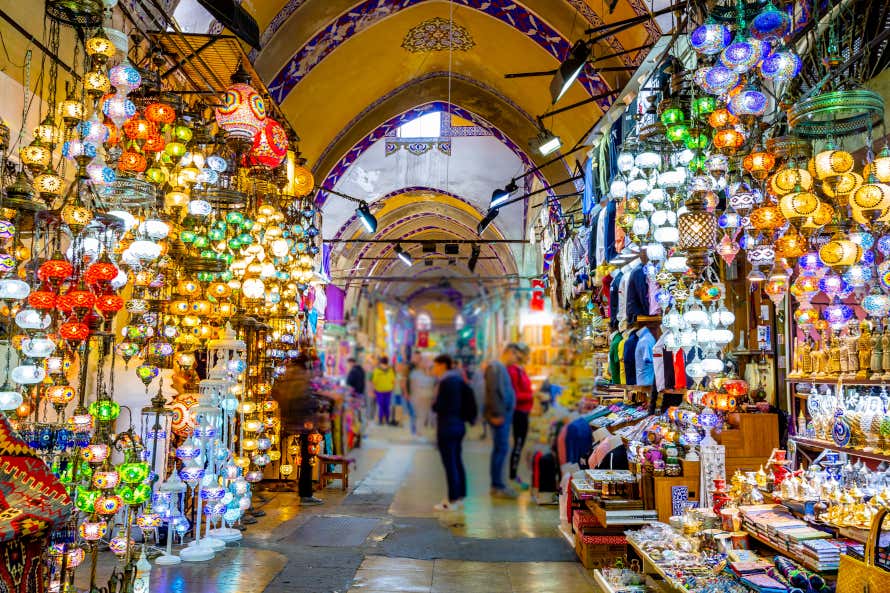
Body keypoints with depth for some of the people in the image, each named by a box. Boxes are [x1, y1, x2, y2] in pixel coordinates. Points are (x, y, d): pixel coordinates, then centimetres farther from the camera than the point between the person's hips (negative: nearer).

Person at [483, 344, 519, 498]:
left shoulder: (502, 368, 18)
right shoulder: (495, 367, -13)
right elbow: (492, 391, -21)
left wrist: (506, 414, 14)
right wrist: (496, 414, -21)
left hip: (504, 415, 10)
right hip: (500, 416, -10)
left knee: (500, 449, 12)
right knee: (501, 449, -8)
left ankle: (497, 485, 18)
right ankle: (497, 486, -3)